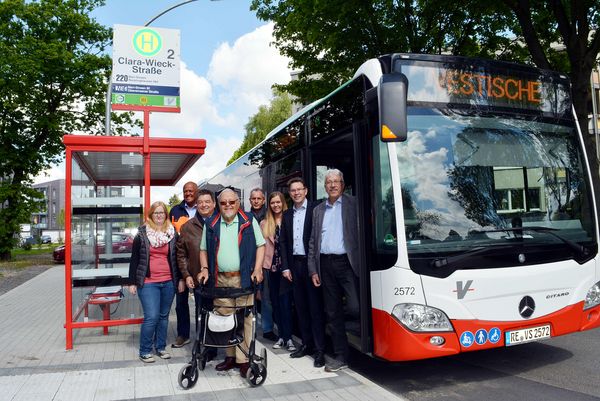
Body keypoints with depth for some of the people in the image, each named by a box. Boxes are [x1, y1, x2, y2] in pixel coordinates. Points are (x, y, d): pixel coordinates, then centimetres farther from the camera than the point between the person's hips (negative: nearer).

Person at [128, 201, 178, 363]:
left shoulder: (172, 234, 7)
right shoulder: (142, 234, 1)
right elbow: (134, 259, 2)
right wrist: (132, 282, 0)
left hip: (168, 282, 3)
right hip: (148, 283, -3)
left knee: (164, 316, 11)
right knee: (151, 317, -7)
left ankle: (160, 347, 25)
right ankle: (144, 351, 9)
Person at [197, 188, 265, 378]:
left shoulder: (249, 222, 2)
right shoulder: (211, 224, 10)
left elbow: (260, 246, 3)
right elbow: (204, 249, 16)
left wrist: (257, 269, -7)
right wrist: (204, 268, 2)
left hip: (243, 278, -3)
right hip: (220, 280, 3)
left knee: (244, 318, -3)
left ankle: (244, 359, 4)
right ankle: (230, 356, 22)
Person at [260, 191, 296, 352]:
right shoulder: (264, 224, 10)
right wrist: (261, 267, 2)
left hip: (286, 267, -3)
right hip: (271, 267, 4)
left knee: (285, 302, -6)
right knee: (276, 302, 9)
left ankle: (288, 337, 2)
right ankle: (282, 335, 19)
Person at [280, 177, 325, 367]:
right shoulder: (287, 214, 13)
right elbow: (283, 242, 13)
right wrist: (286, 266, 6)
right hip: (294, 264, 5)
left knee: (315, 307, -1)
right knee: (301, 306, 11)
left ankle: (319, 349, 4)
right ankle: (307, 343, 22)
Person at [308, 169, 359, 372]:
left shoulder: (353, 204, 1)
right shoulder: (318, 210, 15)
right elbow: (313, 241, 15)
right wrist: (313, 270, 9)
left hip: (347, 263, -5)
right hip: (326, 265, 5)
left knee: (355, 308, -11)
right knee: (332, 313, 9)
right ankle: (341, 356, 21)